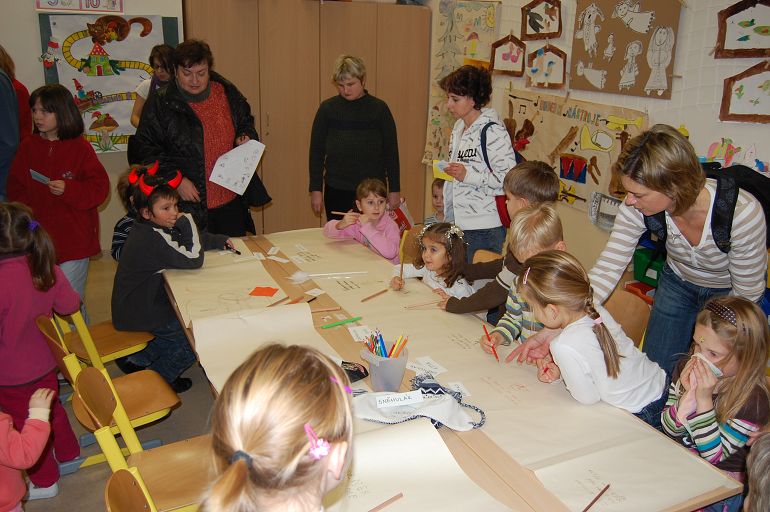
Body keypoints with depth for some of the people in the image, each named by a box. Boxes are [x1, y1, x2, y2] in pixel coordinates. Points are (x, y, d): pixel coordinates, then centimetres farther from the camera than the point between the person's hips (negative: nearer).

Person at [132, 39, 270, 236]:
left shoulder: (227, 93, 5)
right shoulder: (160, 103, -6)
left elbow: (246, 122, 22)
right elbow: (146, 149, -6)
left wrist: (245, 137, -1)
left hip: (231, 200, 4)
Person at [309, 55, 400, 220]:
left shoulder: (379, 109, 1)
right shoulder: (327, 109, 3)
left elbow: (391, 151, 3)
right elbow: (316, 151, 6)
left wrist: (394, 190, 1)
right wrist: (315, 189, 2)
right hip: (336, 192, 1)